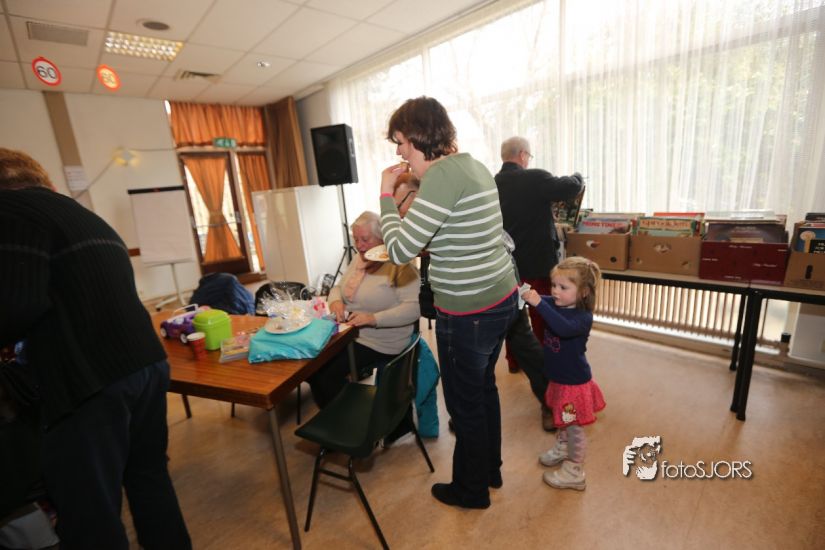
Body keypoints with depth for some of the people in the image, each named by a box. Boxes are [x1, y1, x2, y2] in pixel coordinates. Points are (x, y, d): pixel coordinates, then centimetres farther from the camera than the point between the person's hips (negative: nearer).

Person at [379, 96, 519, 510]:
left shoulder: (443, 174, -21)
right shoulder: (473, 166, 9)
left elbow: (400, 250, -23)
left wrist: (386, 193, -11)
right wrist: (414, 190, 11)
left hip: (469, 313, -10)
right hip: (501, 297, 10)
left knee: (466, 402, 12)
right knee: (484, 387, 25)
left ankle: (471, 490, 39)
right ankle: (490, 470, 49)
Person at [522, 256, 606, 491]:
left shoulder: (583, 317, -27)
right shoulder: (554, 304, -5)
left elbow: (564, 328, -46)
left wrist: (538, 303, -52)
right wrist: (525, 294, -33)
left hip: (574, 382, -7)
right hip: (558, 378, 7)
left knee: (574, 428, 9)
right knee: (561, 422, 27)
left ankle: (574, 473, 27)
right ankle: (562, 449, 50)